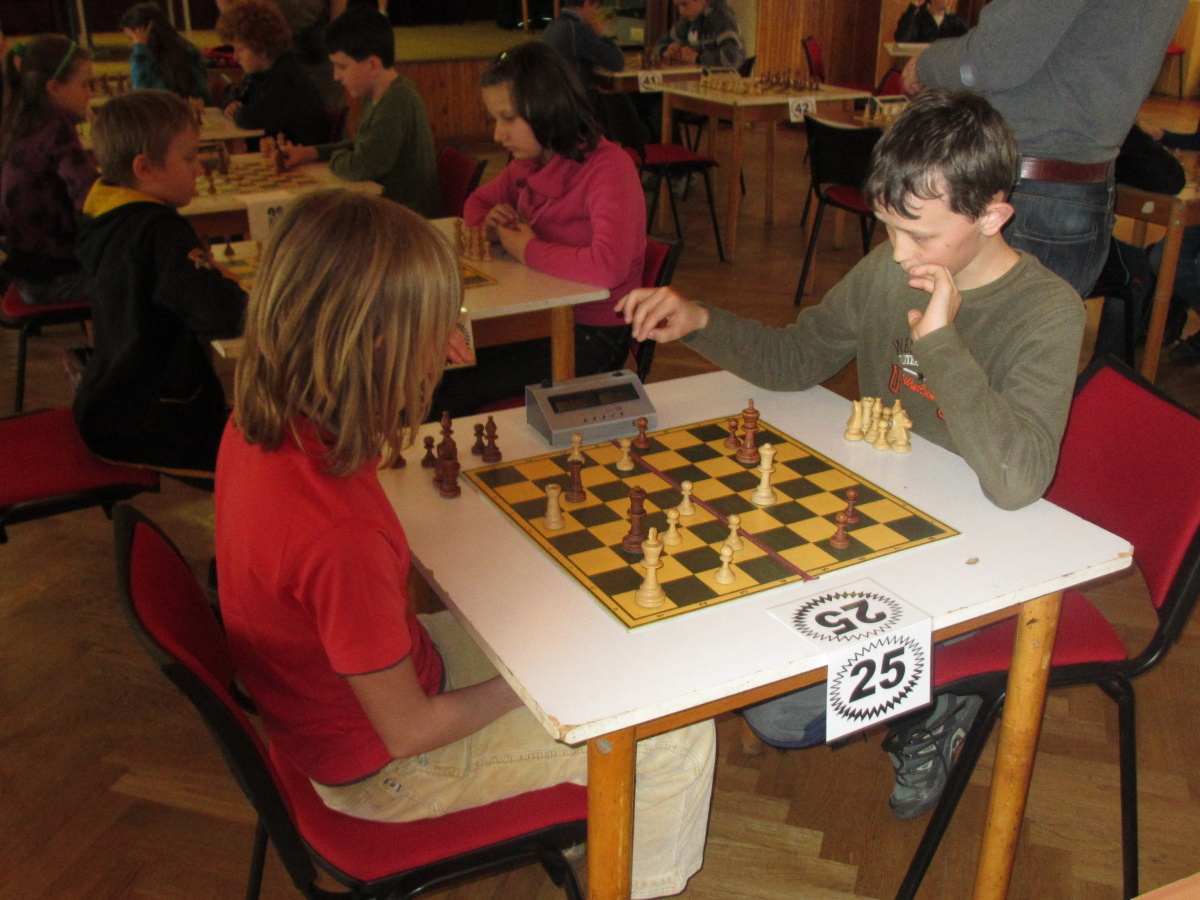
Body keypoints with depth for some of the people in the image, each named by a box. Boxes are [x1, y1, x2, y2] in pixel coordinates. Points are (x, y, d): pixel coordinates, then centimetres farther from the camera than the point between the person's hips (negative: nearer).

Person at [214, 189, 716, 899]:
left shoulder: (260, 425, -14)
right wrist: (533, 680, -12)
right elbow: (407, 730, -25)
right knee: (675, 737, -2)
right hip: (382, 768, -8)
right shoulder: (342, 534, -40)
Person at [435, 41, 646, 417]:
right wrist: (488, 222, -2)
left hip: (592, 333, -7)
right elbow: (478, 201, 23)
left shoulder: (607, 167, -19)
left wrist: (526, 249, -20)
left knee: (448, 394, -16)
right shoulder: (530, 163, 4)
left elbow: (607, 267, -35)